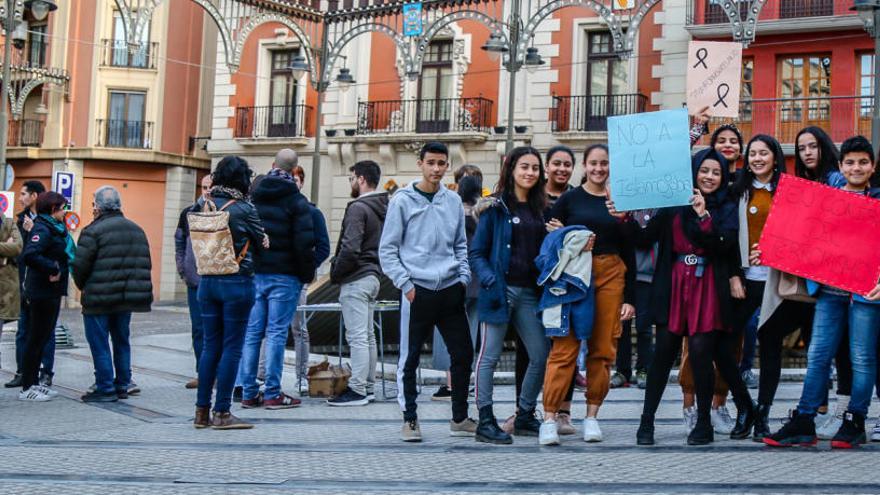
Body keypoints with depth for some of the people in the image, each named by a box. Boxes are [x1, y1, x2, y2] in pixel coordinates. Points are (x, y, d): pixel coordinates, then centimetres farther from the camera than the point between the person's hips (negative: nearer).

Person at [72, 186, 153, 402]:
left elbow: (79, 265, -12)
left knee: (99, 344, 2)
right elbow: (146, 264, 11)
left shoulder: (93, 231, -12)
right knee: (121, 342, 16)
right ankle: (122, 386, 20)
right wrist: (130, 286, 15)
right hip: (127, 298, 7)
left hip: (99, 298, -7)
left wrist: (83, 286, 7)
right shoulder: (137, 230, 11)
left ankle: (105, 389, 3)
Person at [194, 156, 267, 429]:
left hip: (208, 281, 5)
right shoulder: (244, 209, -11)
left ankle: (202, 411, 13)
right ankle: (222, 413, 2)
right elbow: (262, 242, 0)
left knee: (211, 345, 11)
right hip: (237, 283, -5)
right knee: (232, 348, 1)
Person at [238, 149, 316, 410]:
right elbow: (305, 242, -12)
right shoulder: (296, 201, -7)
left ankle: (249, 392, 10)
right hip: (284, 274, -5)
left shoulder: (253, 197, 10)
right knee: (276, 333, -3)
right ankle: (273, 394, -1)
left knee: (252, 332, 7)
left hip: (254, 273, 5)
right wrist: (308, 273, -2)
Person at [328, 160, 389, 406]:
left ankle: (357, 390, -6)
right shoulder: (383, 209, 13)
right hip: (373, 276, 10)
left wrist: (335, 273, -9)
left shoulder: (358, 208, -16)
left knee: (357, 337, -7)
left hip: (355, 279, -10)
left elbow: (350, 248, -22)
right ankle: (369, 386, 21)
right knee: (368, 335, 15)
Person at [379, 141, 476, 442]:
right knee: (409, 359, 1)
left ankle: (460, 418, 18)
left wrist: (464, 277, 6)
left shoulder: (453, 201, 10)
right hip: (417, 291, -4)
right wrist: (405, 283, -9)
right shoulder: (403, 200, -2)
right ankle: (410, 419, 13)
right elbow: (387, 249, -2)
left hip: (451, 290, 4)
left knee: (463, 353, 5)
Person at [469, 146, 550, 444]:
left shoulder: (541, 209, 14)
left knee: (542, 355, 5)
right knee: (490, 356, -1)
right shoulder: (496, 207, -2)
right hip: (500, 290, -6)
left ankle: (525, 417, 20)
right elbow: (476, 252, -4)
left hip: (529, 292, 6)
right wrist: (489, 280, -19)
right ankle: (485, 421, 6)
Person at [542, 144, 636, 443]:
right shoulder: (570, 199, 5)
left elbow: (629, 252, 10)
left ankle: (592, 416, 12)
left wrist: (630, 297, 5)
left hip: (611, 276, 2)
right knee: (565, 348, -8)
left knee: (603, 350, 3)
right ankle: (549, 417, -6)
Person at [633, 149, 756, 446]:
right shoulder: (674, 205, 9)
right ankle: (647, 421, 3)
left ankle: (704, 424, 8)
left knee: (701, 352, -6)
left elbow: (725, 245, -10)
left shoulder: (727, 209, 7)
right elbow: (646, 238, 4)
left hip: (708, 290, -1)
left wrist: (704, 215, -20)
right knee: (663, 353, -2)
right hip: (674, 288, 1)